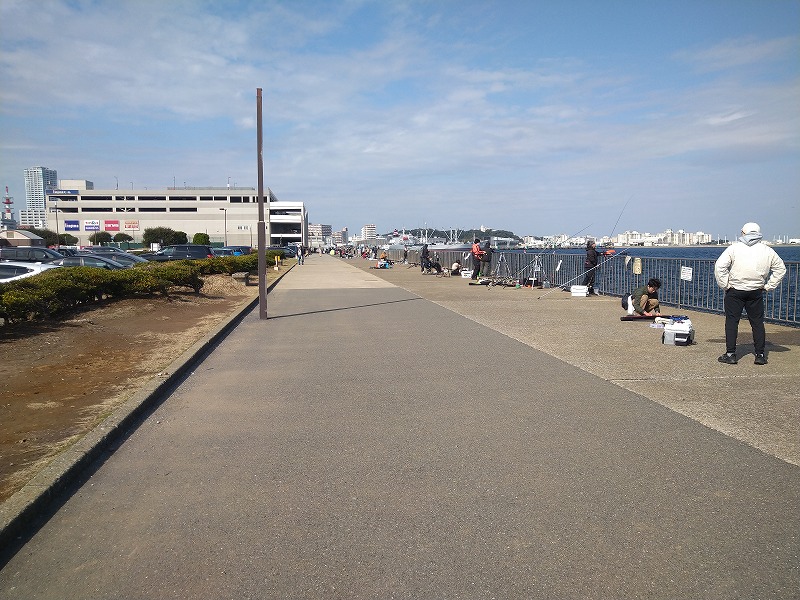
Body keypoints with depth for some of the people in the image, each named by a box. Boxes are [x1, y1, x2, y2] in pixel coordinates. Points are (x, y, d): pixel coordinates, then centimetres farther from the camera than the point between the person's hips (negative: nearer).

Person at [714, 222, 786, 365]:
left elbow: (719, 266, -15)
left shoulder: (734, 248, -7)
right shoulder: (768, 251, 4)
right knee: (757, 323, 11)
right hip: (756, 293, 3)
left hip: (734, 291, -3)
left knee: (732, 321, 3)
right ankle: (760, 355, 15)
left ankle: (730, 354, 3)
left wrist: (725, 285, -6)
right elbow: (780, 268, 11)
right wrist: (768, 286, 11)